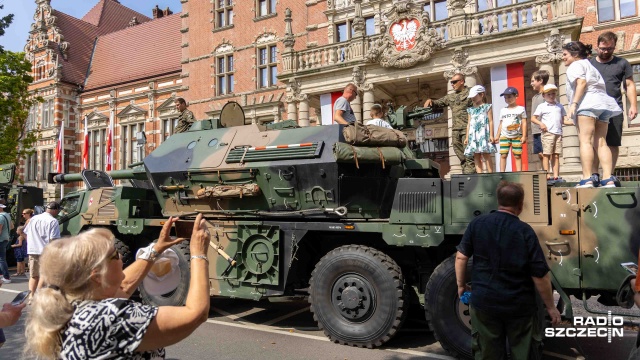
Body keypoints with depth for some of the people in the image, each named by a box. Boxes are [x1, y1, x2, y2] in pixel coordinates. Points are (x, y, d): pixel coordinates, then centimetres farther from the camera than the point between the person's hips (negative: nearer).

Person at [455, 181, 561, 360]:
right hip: (519, 305, -2)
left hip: (484, 302, 2)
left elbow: (461, 256, -2)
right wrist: (551, 307, -1)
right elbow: (540, 275, -12)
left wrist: (461, 285, 11)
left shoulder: (477, 223, -6)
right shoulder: (525, 231, -14)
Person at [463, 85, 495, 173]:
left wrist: (491, 135, -10)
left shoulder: (487, 107, 6)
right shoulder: (471, 110, 19)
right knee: (476, 157, 0)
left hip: (484, 134, -5)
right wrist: (467, 137, 11)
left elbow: (490, 121, -1)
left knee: (486, 155, -9)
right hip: (473, 135, 5)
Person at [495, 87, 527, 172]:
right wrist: (497, 136, 9)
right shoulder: (503, 110, 13)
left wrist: (524, 136, -6)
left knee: (517, 156, 0)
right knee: (503, 155, -4)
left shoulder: (520, 109, 5)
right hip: (504, 136, 2)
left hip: (517, 136, -2)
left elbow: (524, 123, 1)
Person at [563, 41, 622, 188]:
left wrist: (574, 103, -20)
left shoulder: (576, 65, 6)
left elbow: (582, 83, -12)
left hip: (588, 103, -9)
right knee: (600, 142, 4)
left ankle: (587, 179, -24)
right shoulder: (590, 66, 33)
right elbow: (600, 86, 25)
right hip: (603, 104, 9)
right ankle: (608, 179, -5)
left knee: (585, 141, -15)